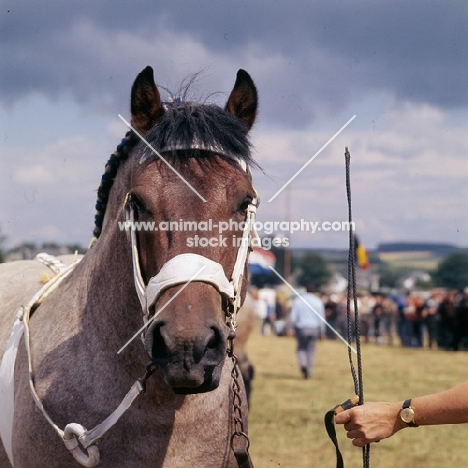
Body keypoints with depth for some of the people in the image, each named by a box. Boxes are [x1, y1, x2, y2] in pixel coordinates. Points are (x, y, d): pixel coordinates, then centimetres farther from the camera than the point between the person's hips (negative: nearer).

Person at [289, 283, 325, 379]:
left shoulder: (298, 300, -3)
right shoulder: (318, 301, -2)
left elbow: (293, 317, -5)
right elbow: (321, 318, -1)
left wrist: (292, 328, 6)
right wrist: (322, 332, 6)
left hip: (301, 328, -1)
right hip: (314, 328, 1)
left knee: (301, 348, 15)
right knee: (311, 349, 9)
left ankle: (303, 364, -11)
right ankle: (309, 372, 8)